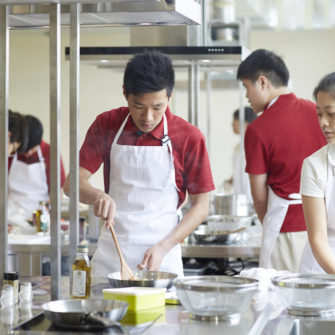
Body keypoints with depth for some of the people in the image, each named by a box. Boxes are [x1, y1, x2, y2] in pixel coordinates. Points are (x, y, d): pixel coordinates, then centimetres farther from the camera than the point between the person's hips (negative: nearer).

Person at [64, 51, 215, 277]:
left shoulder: (189, 137, -7)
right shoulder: (106, 126, 0)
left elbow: (201, 205, -2)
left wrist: (163, 247, -13)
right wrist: (97, 196, -23)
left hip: (162, 258, -2)